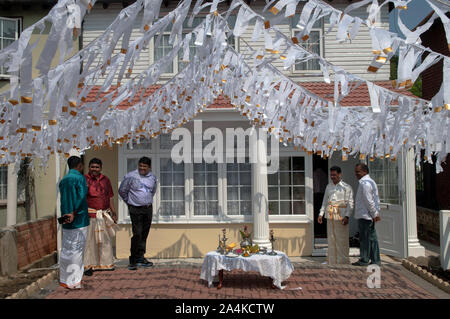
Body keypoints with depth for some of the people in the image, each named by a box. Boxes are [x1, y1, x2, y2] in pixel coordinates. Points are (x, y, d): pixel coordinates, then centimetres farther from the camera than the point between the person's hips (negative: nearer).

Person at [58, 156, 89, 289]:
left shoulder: (63, 180, 11)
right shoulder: (80, 178, -9)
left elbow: (64, 199, 8)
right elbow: (82, 197, -19)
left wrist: (68, 214, 5)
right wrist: (74, 213, -15)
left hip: (66, 221, 7)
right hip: (79, 221, -6)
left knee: (66, 250, 13)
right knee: (76, 250, 0)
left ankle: (64, 279, 20)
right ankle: (74, 281, 6)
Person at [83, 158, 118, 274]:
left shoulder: (105, 180, 12)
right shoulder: (84, 180, -3)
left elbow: (110, 197, 16)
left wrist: (113, 212, 13)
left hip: (104, 214, 5)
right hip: (90, 214, -5)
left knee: (106, 240, 10)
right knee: (89, 240, -2)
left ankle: (106, 263, 22)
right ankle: (88, 266, 6)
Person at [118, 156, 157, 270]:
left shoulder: (153, 178, 7)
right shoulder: (131, 176, -9)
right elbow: (122, 190, 1)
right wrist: (130, 201, 5)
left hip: (148, 209, 5)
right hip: (135, 209, -5)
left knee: (144, 234, 10)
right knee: (137, 234, -11)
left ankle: (140, 257, 21)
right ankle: (133, 260, -3)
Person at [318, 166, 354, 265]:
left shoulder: (346, 187, -2)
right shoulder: (328, 187, 14)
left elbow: (350, 203, -6)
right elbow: (325, 201, 19)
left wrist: (347, 216, -15)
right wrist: (321, 214, 12)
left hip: (341, 216, -5)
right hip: (330, 216, 5)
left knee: (342, 239, -2)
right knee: (331, 238, 7)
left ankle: (343, 261, 7)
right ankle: (332, 260, 16)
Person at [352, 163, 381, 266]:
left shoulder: (364, 183, -15)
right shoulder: (371, 181, 17)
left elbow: (369, 201, -19)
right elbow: (376, 199, 18)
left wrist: (374, 214, -15)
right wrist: (376, 213, 16)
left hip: (364, 215, -10)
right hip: (370, 215, 10)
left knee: (364, 238, -3)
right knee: (372, 237, 11)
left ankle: (364, 260, 3)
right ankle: (376, 260, 14)